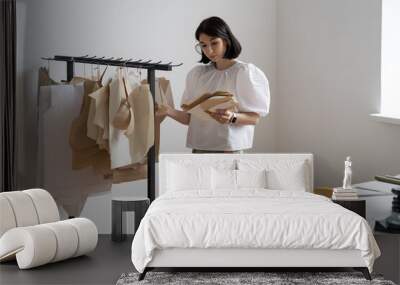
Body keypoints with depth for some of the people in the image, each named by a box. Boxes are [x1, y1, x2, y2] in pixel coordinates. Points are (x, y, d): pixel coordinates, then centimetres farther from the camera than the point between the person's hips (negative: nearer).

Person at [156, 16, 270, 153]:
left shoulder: (245, 72, -4)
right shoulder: (197, 74, 9)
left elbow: (254, 118, -5)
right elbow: (189, 118, 8)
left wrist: (232, 118, -22)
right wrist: (169, 111, -10)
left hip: (229, 149, -4)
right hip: (198, 148, 4)